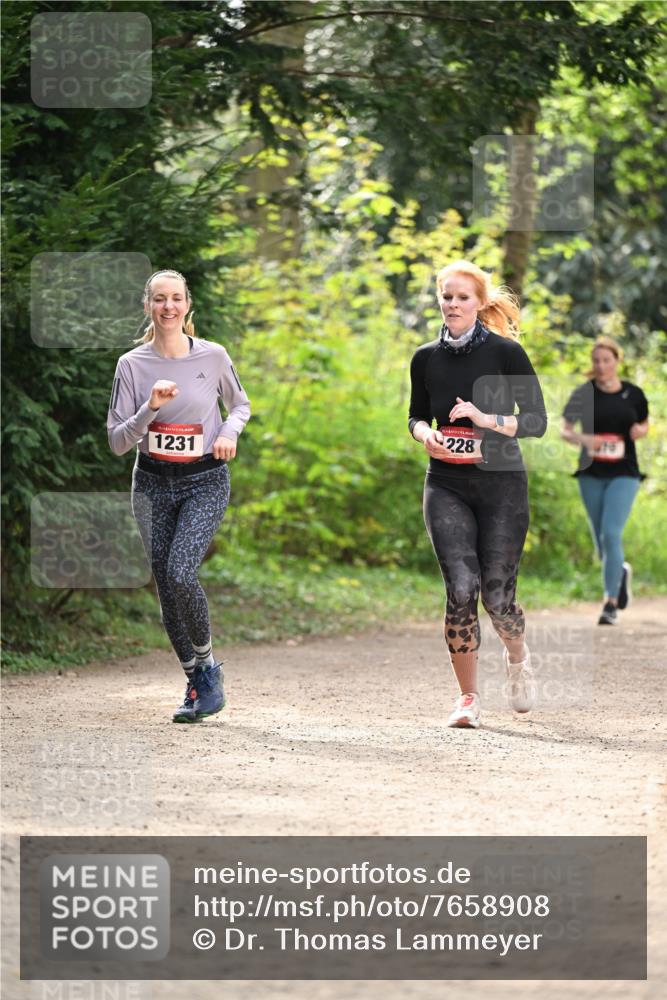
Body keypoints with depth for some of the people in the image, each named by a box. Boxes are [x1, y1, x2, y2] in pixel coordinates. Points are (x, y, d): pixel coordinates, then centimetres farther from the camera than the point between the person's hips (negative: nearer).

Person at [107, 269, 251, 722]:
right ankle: (196, 682, 18)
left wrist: (229, 432, -6)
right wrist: (151, 408, -19)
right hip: (153, 484, 2)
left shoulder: (213, 356, -3)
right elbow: (117, 442, -3)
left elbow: (240, 403, 16)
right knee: (166, 587, 2)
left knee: (181, 573, -21)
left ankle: (206, 664, 2)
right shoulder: (132, 365, -2)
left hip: (205, 483, -2)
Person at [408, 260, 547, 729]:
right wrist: (426, 434, -3)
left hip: (501, 483, -2)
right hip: (447, 486, 2)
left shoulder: (506, 352, -5)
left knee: (497, 594, -2)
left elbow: (537, 421, -4)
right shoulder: (426, 359, 5)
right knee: (461, 588, -12)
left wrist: (487, 419, -18)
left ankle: (517, 655, 33)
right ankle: (469, 697, 0)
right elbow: (417, 416, 20)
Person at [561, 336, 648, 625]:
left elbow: (645, 426, 14)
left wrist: (639, 431, -10)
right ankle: (621, 572, 44)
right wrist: (582, 438, -19)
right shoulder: (584, 394, -1)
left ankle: (611, 603, -7)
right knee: (600, 538, 11)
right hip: (591, 474, 2)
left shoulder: (633, 394, -1)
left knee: (611, 534, -15)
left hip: (623, 474, -2)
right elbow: (564, 430, 2)